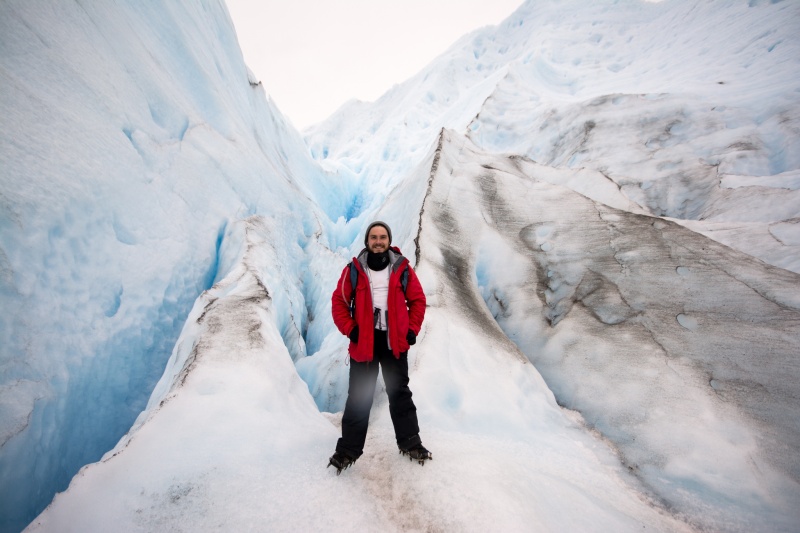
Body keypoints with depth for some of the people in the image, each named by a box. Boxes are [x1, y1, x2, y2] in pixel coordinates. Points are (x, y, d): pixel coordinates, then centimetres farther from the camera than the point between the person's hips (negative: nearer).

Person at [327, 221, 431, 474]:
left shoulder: (403, 268, -1)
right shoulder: (354, 269, -3)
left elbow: (418, 300, 6)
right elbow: (339, 302, 1)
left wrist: (412, 330, 0)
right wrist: (350, 330, -8)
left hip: (395, 342, 1)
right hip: (363, 342, 0)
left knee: (400, 393, 14)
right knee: (358, 397, 8)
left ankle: (410, 442, 29)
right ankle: (348, 448, 23)